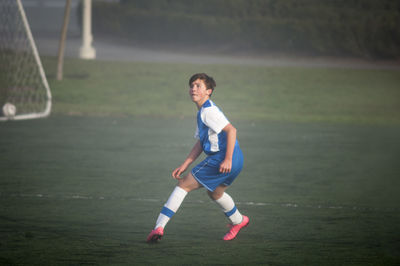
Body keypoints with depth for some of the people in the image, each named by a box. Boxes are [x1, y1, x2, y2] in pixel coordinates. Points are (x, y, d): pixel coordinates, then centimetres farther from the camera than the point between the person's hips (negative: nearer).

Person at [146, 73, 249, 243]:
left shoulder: (209, 110, -12)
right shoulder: (202, 112, 19)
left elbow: (231, 130, -22)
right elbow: (200, 144, 22)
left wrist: (228, 159, -26)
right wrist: (184, 165, 16)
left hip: (221, 160, -9)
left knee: (184, 184, -6)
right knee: (214, 193, 33)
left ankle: (159, 226, -9)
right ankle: (238, 221, 50)